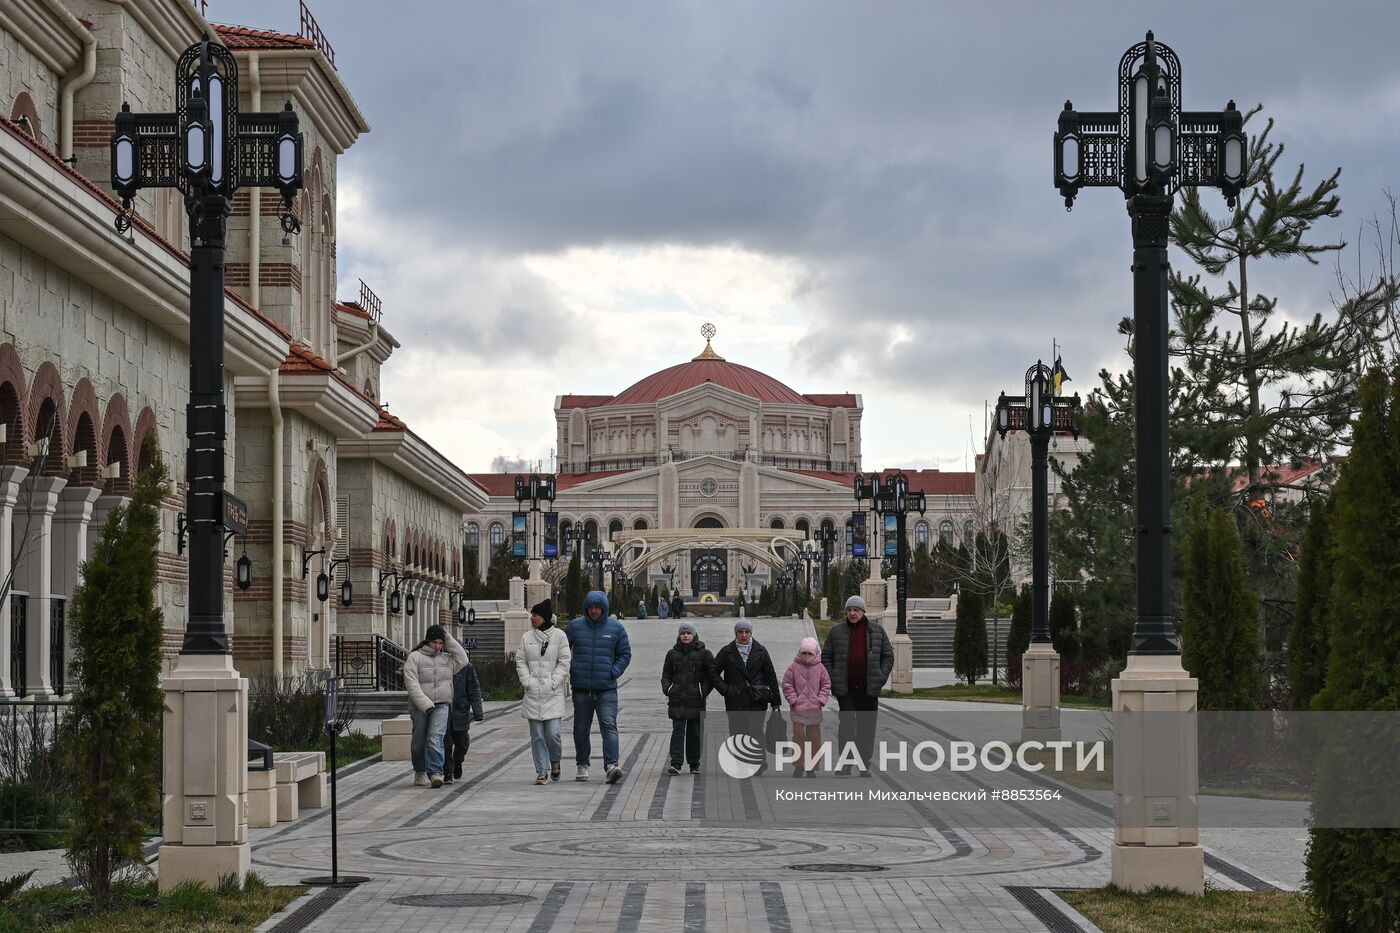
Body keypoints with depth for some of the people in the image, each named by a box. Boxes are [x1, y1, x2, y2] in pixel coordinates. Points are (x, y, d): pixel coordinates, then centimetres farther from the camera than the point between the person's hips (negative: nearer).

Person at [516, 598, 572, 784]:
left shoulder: (559, 636, 1)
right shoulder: (527, 637, 9)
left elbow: (564, 662, -1)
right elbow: (520, 662, 8)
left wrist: (553, 682, -10)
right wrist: (527, 681, -5)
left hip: (553, 693, -3)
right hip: (533, 692, 3)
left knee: (553, 733, -9)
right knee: (537, 735, 2)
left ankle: (555, 760, 20)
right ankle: (542, 770, 9)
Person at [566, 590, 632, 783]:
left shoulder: (616, 628, 3)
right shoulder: (575, 626, 4)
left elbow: (625, 654, 10)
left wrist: (614, 672, -3)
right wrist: (569, 670, 0)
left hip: (607, 688, -2)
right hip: (581, 688, 2)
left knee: (609, 725, -14)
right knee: (581, 729, 9)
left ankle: (612, 765, -22)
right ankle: (582, 765, 22)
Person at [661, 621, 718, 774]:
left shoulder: (704, 654, 3)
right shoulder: (672, 654, 10)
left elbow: (712, 675, 4)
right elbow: (666, 674, 16)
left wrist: (704, 691, -7)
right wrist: (667, 688, -2)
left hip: (696, 700, -1)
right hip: (677, 700, 1)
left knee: (695, 732, 5)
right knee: (678, 730, -6)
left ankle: (694, 764, 16)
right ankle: (676, 763, -10)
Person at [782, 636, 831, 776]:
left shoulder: (820, 668, 1)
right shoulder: (794, 667, -2)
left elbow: (826, 685, 8)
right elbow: (787, 685, 2)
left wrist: (821, 700, -3)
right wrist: (793, 700, -6)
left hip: (814, 709, 2)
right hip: (798, 709, -2)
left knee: (814, 738, 5)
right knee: (798, 735, -5)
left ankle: (811, 768, 13)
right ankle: (799, 766, 4)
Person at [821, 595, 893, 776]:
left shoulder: (877, 630, 6)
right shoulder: (836, 631, 5)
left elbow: (888, 656, 10)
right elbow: (826, 657, 9)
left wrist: (881, 679, -1)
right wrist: (833, 681, -1)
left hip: (869, 689, 1)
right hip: (846, 689, -1)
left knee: (867, 727, 5)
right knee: (846, 724, -11)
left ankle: (865, 766, 14)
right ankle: (845, 763, -5)